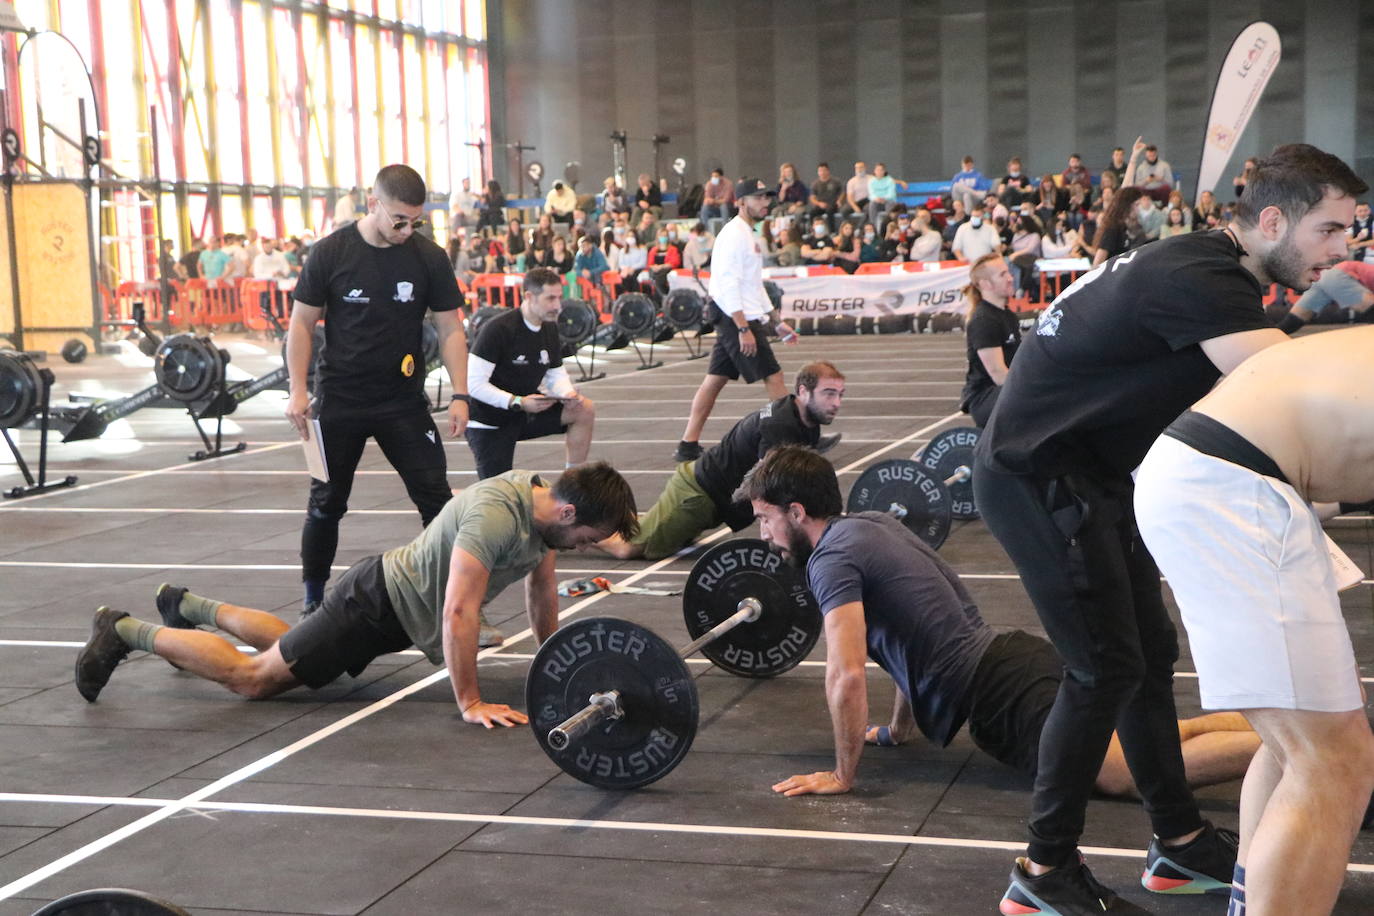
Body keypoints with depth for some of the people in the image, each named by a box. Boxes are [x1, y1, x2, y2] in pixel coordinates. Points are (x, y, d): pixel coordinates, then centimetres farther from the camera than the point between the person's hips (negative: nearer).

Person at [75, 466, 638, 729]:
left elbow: (542, 580, 13)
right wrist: (470, 703, -35)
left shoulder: (546, 502, -6)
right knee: (252, 678, -2)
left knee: (287, 646, 30)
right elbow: (458, 613, -40)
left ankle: (187, 606, 48)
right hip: (376, 604, -9)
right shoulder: (495, 515, -36)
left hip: (399, 601, 9)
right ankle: (125, 632, 11)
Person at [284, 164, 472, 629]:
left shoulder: (428, 258, -3)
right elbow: (301, 324, -1)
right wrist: (298, 390, -9)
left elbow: (450, 329, 1)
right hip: (339, 401, -1)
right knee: (325, 504, 9)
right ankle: (313, 600, 24)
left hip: (404, 403, 1)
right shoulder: (331, 252, -6)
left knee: (437, 499, -5)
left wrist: (459, 395, -9)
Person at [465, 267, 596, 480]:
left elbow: (556, 373, 11)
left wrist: (567, 393, -13)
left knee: (585, 409, -11)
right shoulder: (497, 329, -22)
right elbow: (474, 383, -25)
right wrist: (518, 402, -32)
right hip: (489, 422, -7)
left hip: (526, 411, 7)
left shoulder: (550, 329, 1)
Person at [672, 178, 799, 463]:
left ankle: (688, 445, 11)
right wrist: (743, 329, -24)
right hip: (738, 320, -10)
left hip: (733, 321, 10)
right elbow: (729, 284, -20)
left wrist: (776, 321, 22)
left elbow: (754, 285, 24)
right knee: (773, 376, -6)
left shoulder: (748, 234, 19)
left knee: (714, 380, 9)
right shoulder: (734, 234, -13)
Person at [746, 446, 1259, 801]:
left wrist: (842, 775, -6)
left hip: (1001, 697, -9)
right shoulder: (873, 525, 21)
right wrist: (897, 730, 36)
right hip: (1014, 659, 9)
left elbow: (847, 675, -17)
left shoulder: (832, 558, -7)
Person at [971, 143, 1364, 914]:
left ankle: (1180, 842, 24)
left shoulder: (1208, 268, 9)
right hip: (1037, 477, -10)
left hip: (1090, 473, 10)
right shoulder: (1202, 281, -23)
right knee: (1107, 669, -7)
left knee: (1149, 652, 12)